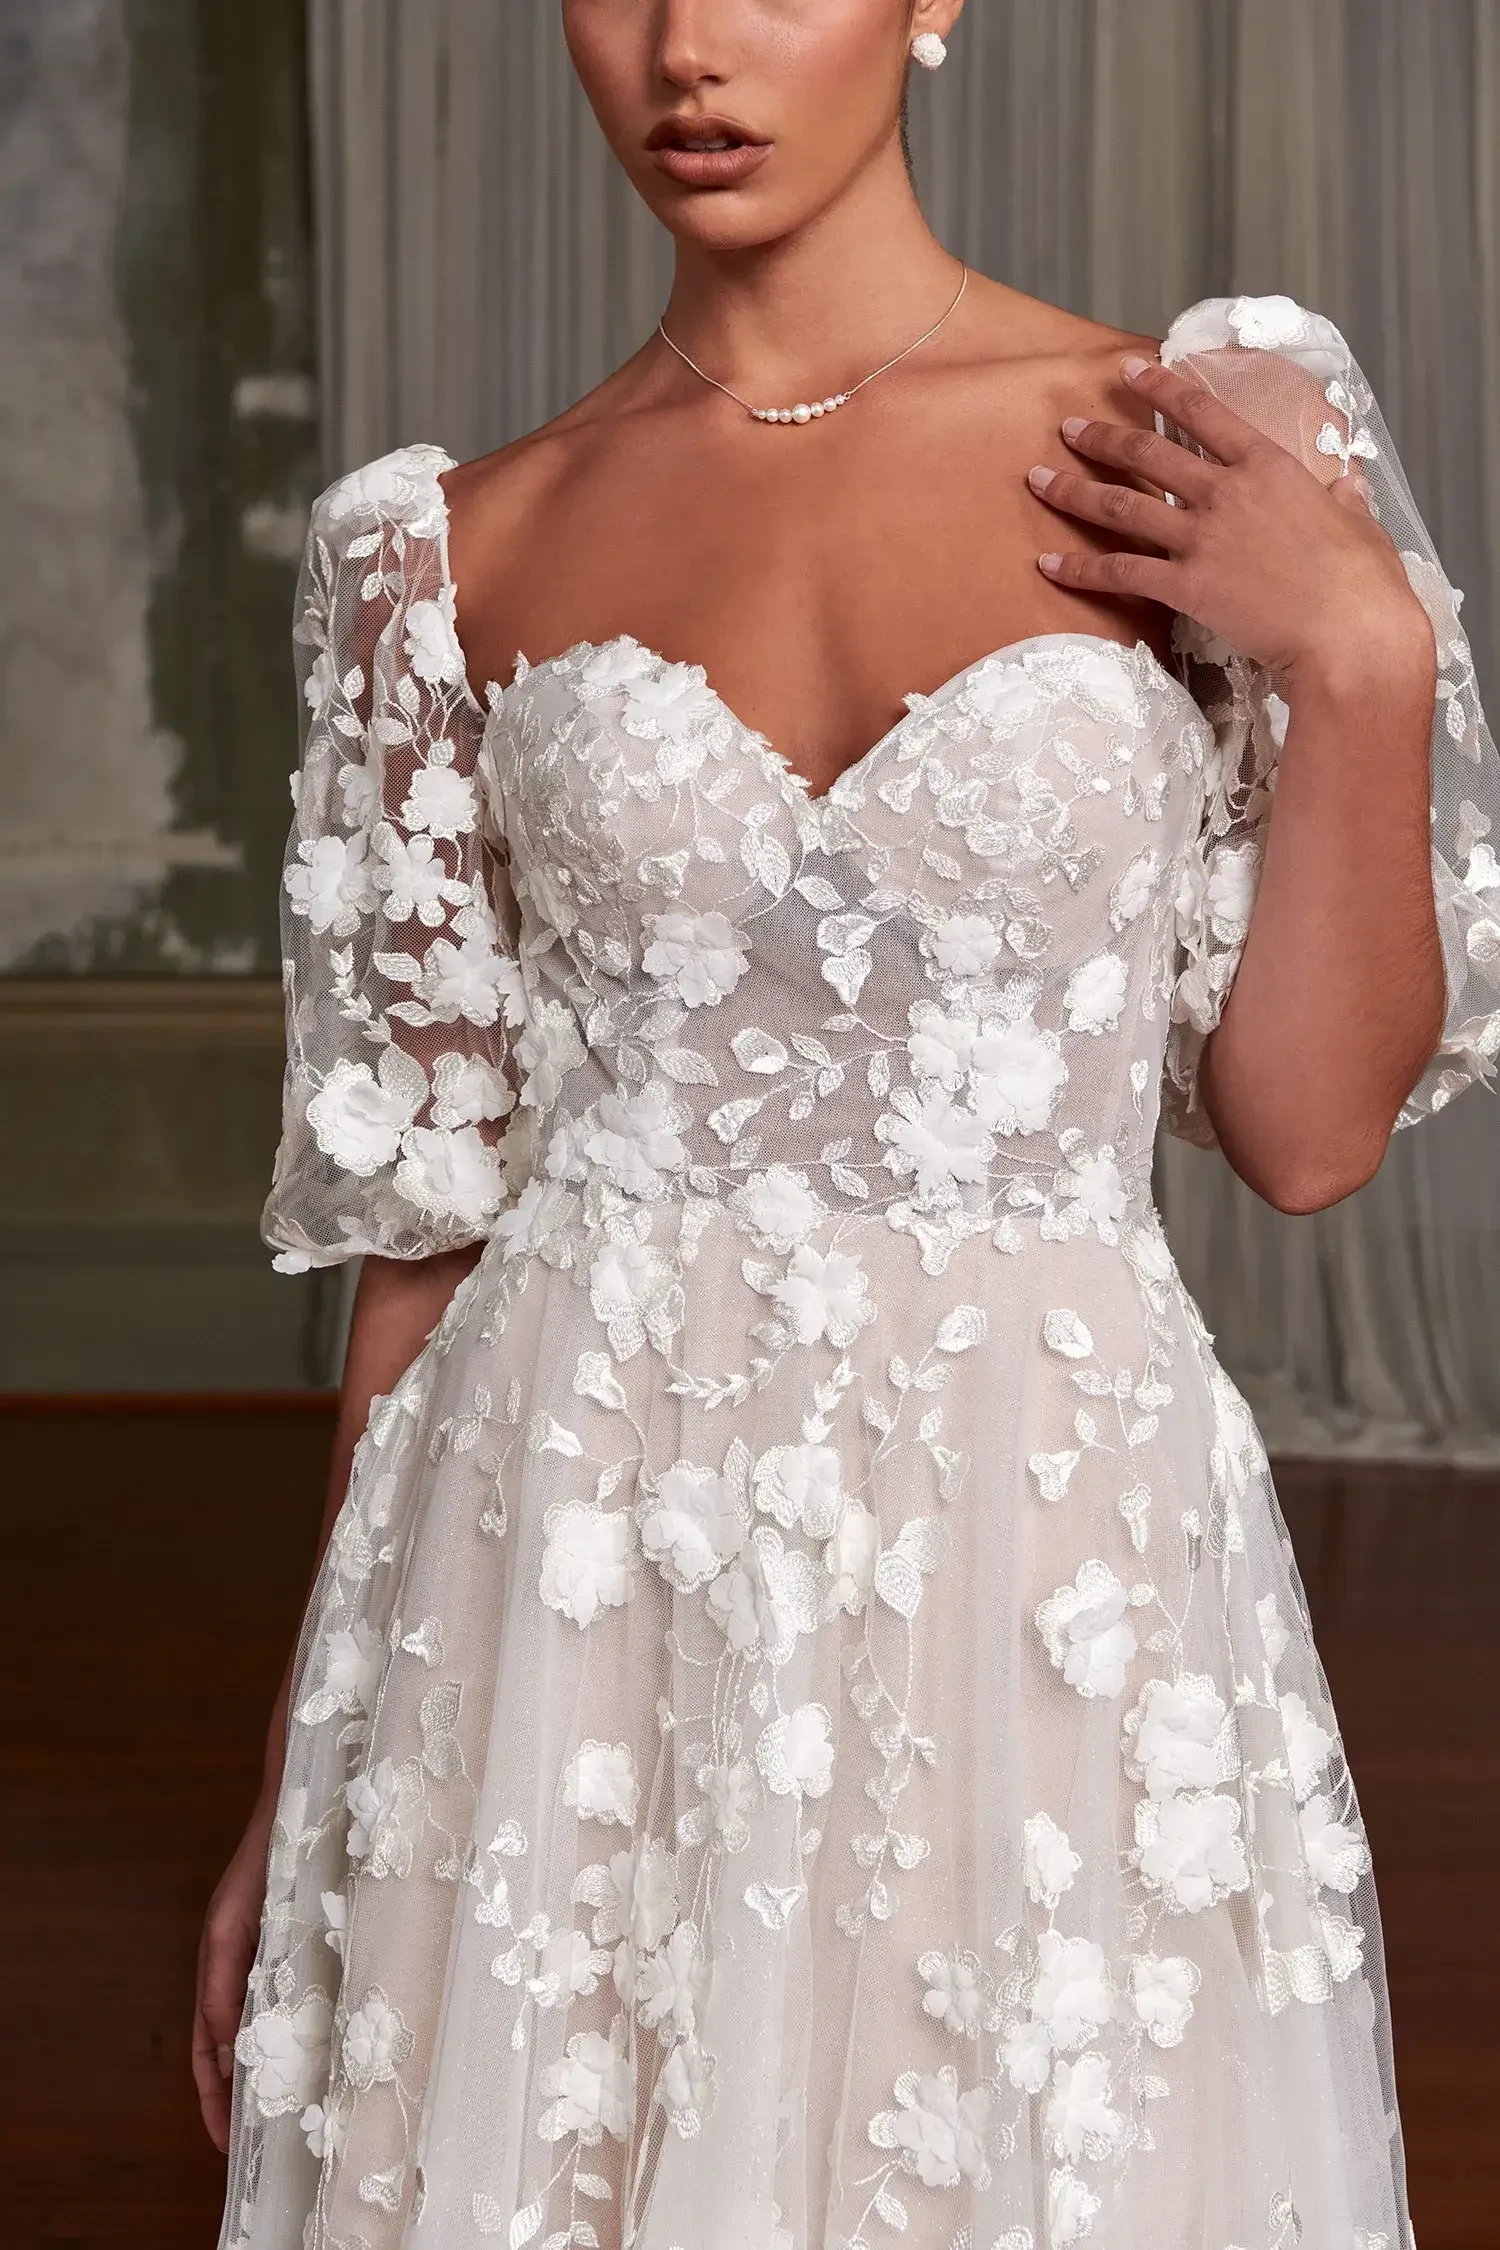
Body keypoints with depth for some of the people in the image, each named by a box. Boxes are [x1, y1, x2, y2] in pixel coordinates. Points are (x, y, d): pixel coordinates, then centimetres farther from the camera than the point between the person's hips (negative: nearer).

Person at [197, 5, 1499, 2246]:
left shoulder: (1223, 438, -1)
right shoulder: (459, 553, 3)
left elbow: (1308, 1126, -1)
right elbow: (430, 1197, 8)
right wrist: (305, 1779, 10)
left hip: (1055, 1567, -1)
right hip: (569, 1576, 1)